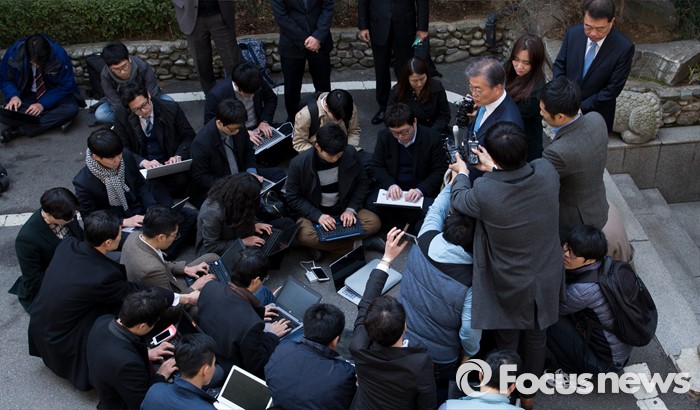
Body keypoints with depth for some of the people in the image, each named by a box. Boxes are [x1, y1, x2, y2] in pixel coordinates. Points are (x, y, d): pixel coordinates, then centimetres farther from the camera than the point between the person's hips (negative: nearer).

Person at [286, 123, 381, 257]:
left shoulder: (350, 154, -11)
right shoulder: (299, 163, -18)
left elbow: (362, 182, 2)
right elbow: (293, 198, -10)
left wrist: (351, 209, -13)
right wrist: (318, 216, -24)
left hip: (343, 210, 3)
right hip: (314, 213, -3)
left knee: (374, 222, -20)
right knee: (304, 235, -34)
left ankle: (323, 245, -14)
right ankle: (355, 244, -16)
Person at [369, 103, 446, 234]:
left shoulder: (432, 138, -10)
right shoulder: (384, 136, -2)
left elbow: (440, 170, -8)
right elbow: (377, 165, 2)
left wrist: (421, 190, -23)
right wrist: (390, 184, -18)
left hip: (422, 192, -3)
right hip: (392, 188, 3)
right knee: (371, 204, -26)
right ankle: (411, 224, -10)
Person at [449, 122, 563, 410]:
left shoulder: (485, 193, -33)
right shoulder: (547, 171, -23)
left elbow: (459, 200, -7)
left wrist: (462, 173, 12)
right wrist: (495, 169, 13)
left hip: (510, 288, -3)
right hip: (546, 281, 4)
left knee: (507, 344, 22)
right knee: (535, 338, 26)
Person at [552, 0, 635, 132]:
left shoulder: (624, 48, -22)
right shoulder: (573, 33, -11)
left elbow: (612, 89, -18)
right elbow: (559, 65, -1)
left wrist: (580, 107, -19)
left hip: (596, 115, -3)